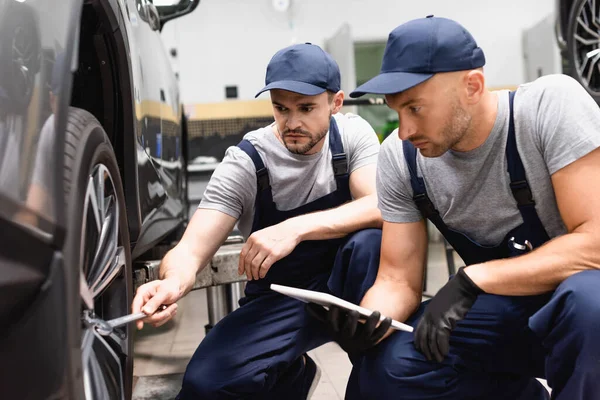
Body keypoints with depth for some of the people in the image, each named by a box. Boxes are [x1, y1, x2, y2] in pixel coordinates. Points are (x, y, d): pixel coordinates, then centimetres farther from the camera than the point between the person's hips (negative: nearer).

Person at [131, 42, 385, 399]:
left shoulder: (352, 133, -9)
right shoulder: (245, 163, -14)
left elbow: (381, 207, -25)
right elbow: (192, 248, -22)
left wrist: (297, 228, -39)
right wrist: (174, 282, -47)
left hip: (344, 285, 0)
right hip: (279, 299, 0)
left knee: (370, 239, -33)